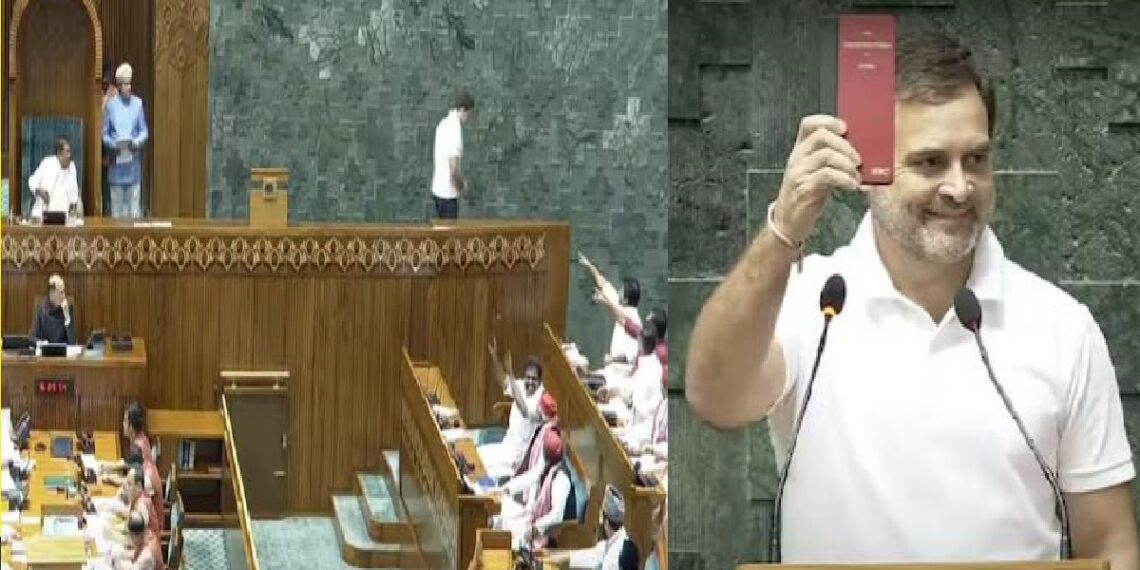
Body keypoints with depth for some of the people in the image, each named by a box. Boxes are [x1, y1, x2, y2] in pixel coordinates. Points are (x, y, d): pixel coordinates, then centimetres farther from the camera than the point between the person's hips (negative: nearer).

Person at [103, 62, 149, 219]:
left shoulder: (138, 104, 4)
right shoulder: (111, 105, 2)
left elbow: (144, 131, 8)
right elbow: (105, 134, 6)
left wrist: (136, 142, -12)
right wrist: (113, 144, -13)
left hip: (133, 160, 0)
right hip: (116, 160, 0)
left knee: (134, 200, -2)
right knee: (117, 202, 1)